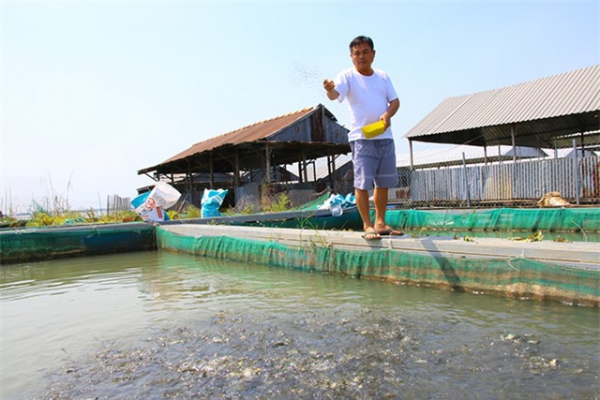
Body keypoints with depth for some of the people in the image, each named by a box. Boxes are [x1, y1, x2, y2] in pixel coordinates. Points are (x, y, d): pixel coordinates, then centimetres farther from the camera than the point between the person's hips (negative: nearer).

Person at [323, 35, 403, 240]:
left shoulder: (382, 76, 13)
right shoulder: (347, 76, -2)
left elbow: (395, 100, 11)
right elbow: (335, 94, -21)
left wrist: (388, 113, -10)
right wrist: (330, 90, -45)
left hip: (385, 137, 5)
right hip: (361, 137, -5)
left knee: (384, 182, 9)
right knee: (362, 182, -9)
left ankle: (380, 223, 20)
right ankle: (367, 225, 1)